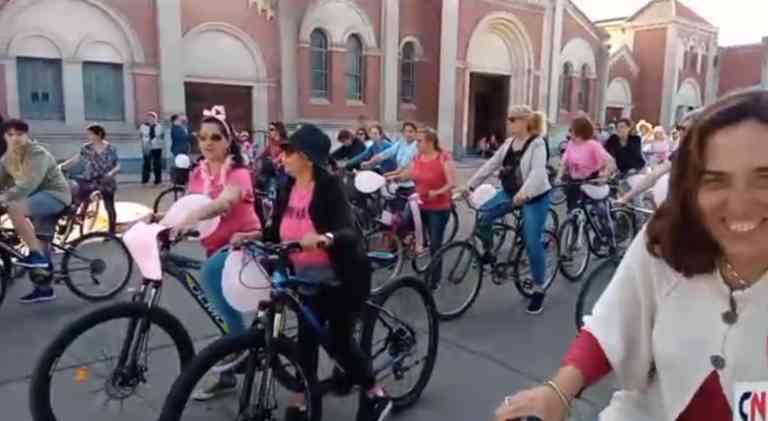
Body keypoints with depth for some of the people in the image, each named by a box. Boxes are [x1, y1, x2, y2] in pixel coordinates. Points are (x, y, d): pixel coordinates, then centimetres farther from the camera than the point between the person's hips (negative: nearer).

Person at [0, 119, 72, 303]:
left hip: (55, 195, -8)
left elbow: (28, 184, -34)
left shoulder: (38, 154, -21)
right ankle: (44, 289, 20)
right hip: (38, 198, 8)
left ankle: (35, 254, -21)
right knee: (41, 245, 9)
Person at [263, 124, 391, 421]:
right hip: (308, 278, 6)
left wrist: (323, 238, -50)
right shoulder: (288, 188, -1)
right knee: (306, 339, 11)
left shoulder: (329, 186, -20)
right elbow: (277, 232, 5)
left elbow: (348, 232, -31)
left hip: (343, 277, -6)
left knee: (339, 342, 3)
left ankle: (376, 396, 25)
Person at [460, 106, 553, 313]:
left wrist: (524, 193, -48)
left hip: (534, 197, -6)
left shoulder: (537, 144, -16)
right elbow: (491, 164, 4)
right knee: (482, 215, -14)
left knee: (532, 243, -6)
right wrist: (470, 184, -2)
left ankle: (539, 291, 10)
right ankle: (488, 252, 11)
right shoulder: (509, 143, 6)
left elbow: (538, 172, -31)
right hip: (510, 192, 6)